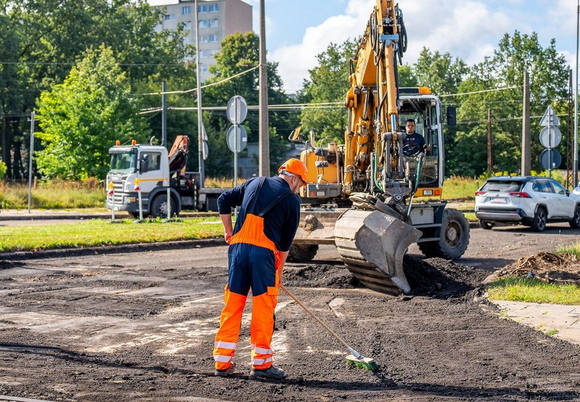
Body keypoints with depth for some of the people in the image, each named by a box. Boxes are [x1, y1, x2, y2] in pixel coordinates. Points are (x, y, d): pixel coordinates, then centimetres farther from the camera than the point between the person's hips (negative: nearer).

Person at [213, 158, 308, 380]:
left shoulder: (254, 183, 16)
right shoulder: (292, 200, 5)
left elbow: (224, 200, 17)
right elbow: (286, 241, 8)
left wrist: (229, 231, 23)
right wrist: (279, 270, 17)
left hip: (238, 247, 4)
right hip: (264, 251, -4)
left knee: (232, 304, 9)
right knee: (263, 308, 4)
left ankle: (222, 362, 12)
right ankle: (261, 363, 9)